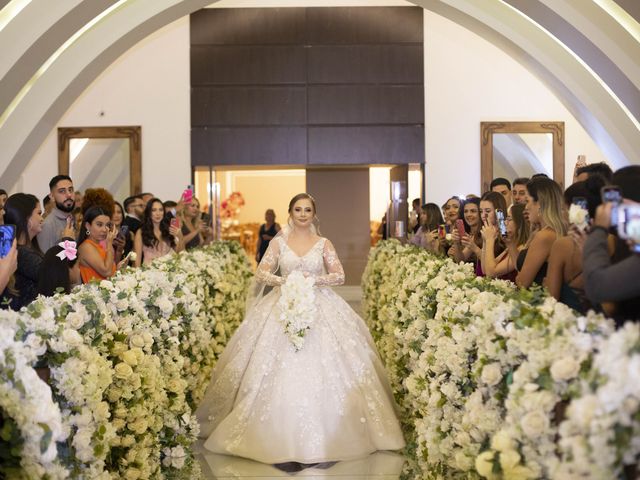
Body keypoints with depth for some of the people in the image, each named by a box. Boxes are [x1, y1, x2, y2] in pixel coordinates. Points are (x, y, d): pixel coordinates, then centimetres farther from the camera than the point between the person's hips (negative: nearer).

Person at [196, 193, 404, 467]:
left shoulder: (323, 244, 7)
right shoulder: (278, 242, 7)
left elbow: (340, 276, 0)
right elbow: (261, 273, 0)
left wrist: (314, 279, -14)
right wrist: (283, 281, -17)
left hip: (319, 309, 0)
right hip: (282, 308, 0)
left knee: (320, 371, -7)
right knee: (282, 372, -7)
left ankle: (320, 439, 2)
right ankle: (283, 438, -1)